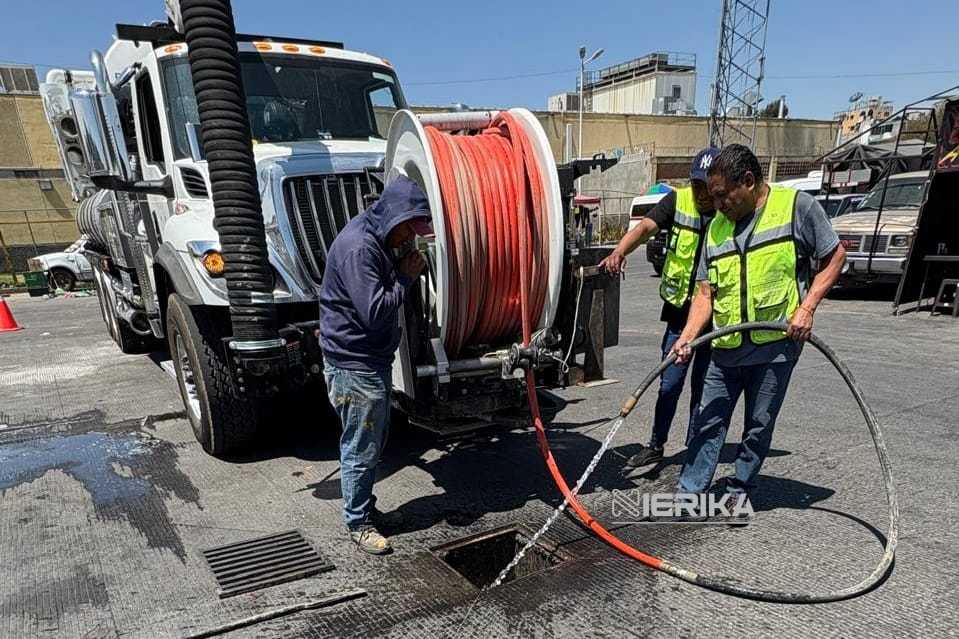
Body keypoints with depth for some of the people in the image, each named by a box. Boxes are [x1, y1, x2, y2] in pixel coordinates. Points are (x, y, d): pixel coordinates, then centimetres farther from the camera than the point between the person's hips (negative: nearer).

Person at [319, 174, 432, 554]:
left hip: (374, 360, 10)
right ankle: (358, 523, 21)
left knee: (375, 441, 21)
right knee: (361, 449, 4)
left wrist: (403, 271, 2)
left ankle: (365, 505, 38)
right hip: (354, 366, -10)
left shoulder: (379, 241, 9)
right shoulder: (358, 247, -24)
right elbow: (374, 311, -27)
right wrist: (405, 278, -16)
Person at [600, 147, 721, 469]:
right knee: (670, 384, 8)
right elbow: (646, 227, -18)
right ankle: (655, 445, 23)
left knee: (702, 387, 11)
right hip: (680, 310, 1)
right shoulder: (678, 201, -3)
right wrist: (620, 250, -39)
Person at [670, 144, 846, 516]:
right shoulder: (717, 227, 9)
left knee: (759, 426, 9)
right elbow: (706, 292, 5)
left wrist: (807, 308, -10)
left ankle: (740, 491, 26)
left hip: (776, 343, -4)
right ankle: (690, 495, 15)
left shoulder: (797, 206, -3)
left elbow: (834, 256, 2)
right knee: (707, 422, 6)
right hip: (726, 347, 4)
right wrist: (687, 337, -8)